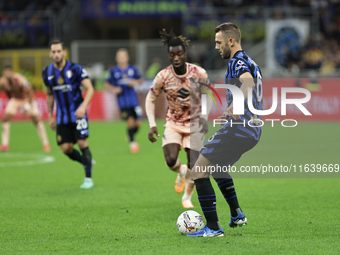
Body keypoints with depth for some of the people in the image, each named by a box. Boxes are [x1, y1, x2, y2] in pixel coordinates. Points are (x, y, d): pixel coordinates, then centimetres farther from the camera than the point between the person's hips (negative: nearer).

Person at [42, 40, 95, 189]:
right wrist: (50, 116, 18)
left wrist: (83, 106, -28)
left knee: (82, 143, -14)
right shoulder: (47, 72, 3)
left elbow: (90, 89, -12)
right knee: (66, 149, -4)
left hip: (78, 113, -4)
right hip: (62, 116, 4)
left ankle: (88, 178, -2)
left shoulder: (75, 69, -10)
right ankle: (86, 162, 25)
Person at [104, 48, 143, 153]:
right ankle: (132, 142, 3)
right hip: (122, 100, -3)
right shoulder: (114, 71, -1)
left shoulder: (133, 69, 5)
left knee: (137, 123, 2)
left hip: (133, 100, 3)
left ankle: (131, 135, 33)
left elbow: (140, 80, 16)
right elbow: (107, 84, 6)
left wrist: (135, 82, -6)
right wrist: (113, 89, -13)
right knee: (130, 121, -15)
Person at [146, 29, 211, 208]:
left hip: (194, 123, 0)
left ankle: (187, 197, 22)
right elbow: (150, 99, -2)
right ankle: (180, 172, 15)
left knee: (194, 168, -6)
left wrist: (203, 117, -11)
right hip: (173, 123, 0)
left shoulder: (199, 73, -13)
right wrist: (152, 125, -13)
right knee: (171, 161, -23)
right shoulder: (163, 76, -14)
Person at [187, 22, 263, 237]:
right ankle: (237, 214, 29)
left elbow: (248, 82, -35)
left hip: (238, 129, -10)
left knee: (199, 171, -9)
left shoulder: (238, 62, -13)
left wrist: (234, 104, -46)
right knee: (216, 167, 32)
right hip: (252, 131, 10)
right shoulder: (251, 63, 18)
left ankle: (213, 228, -12)